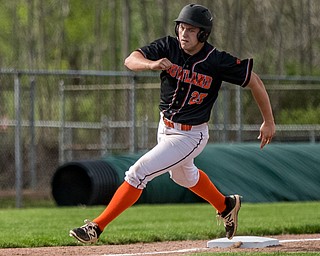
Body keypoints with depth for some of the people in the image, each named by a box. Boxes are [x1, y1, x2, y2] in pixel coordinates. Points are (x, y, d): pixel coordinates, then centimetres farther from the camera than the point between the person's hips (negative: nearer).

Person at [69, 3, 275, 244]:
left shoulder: (218, 61, -22)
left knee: (138, 173, -15)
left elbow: (255, 81, -12)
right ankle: (226, 206, 56)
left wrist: (269, 122, -7)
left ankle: (98, 226, -9)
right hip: (166, 128, 7)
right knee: (184, 176, 30)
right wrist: (152, 64, -43)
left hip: (190, 136, -7)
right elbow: (131, 60, -20)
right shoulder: (168, 47, -12)